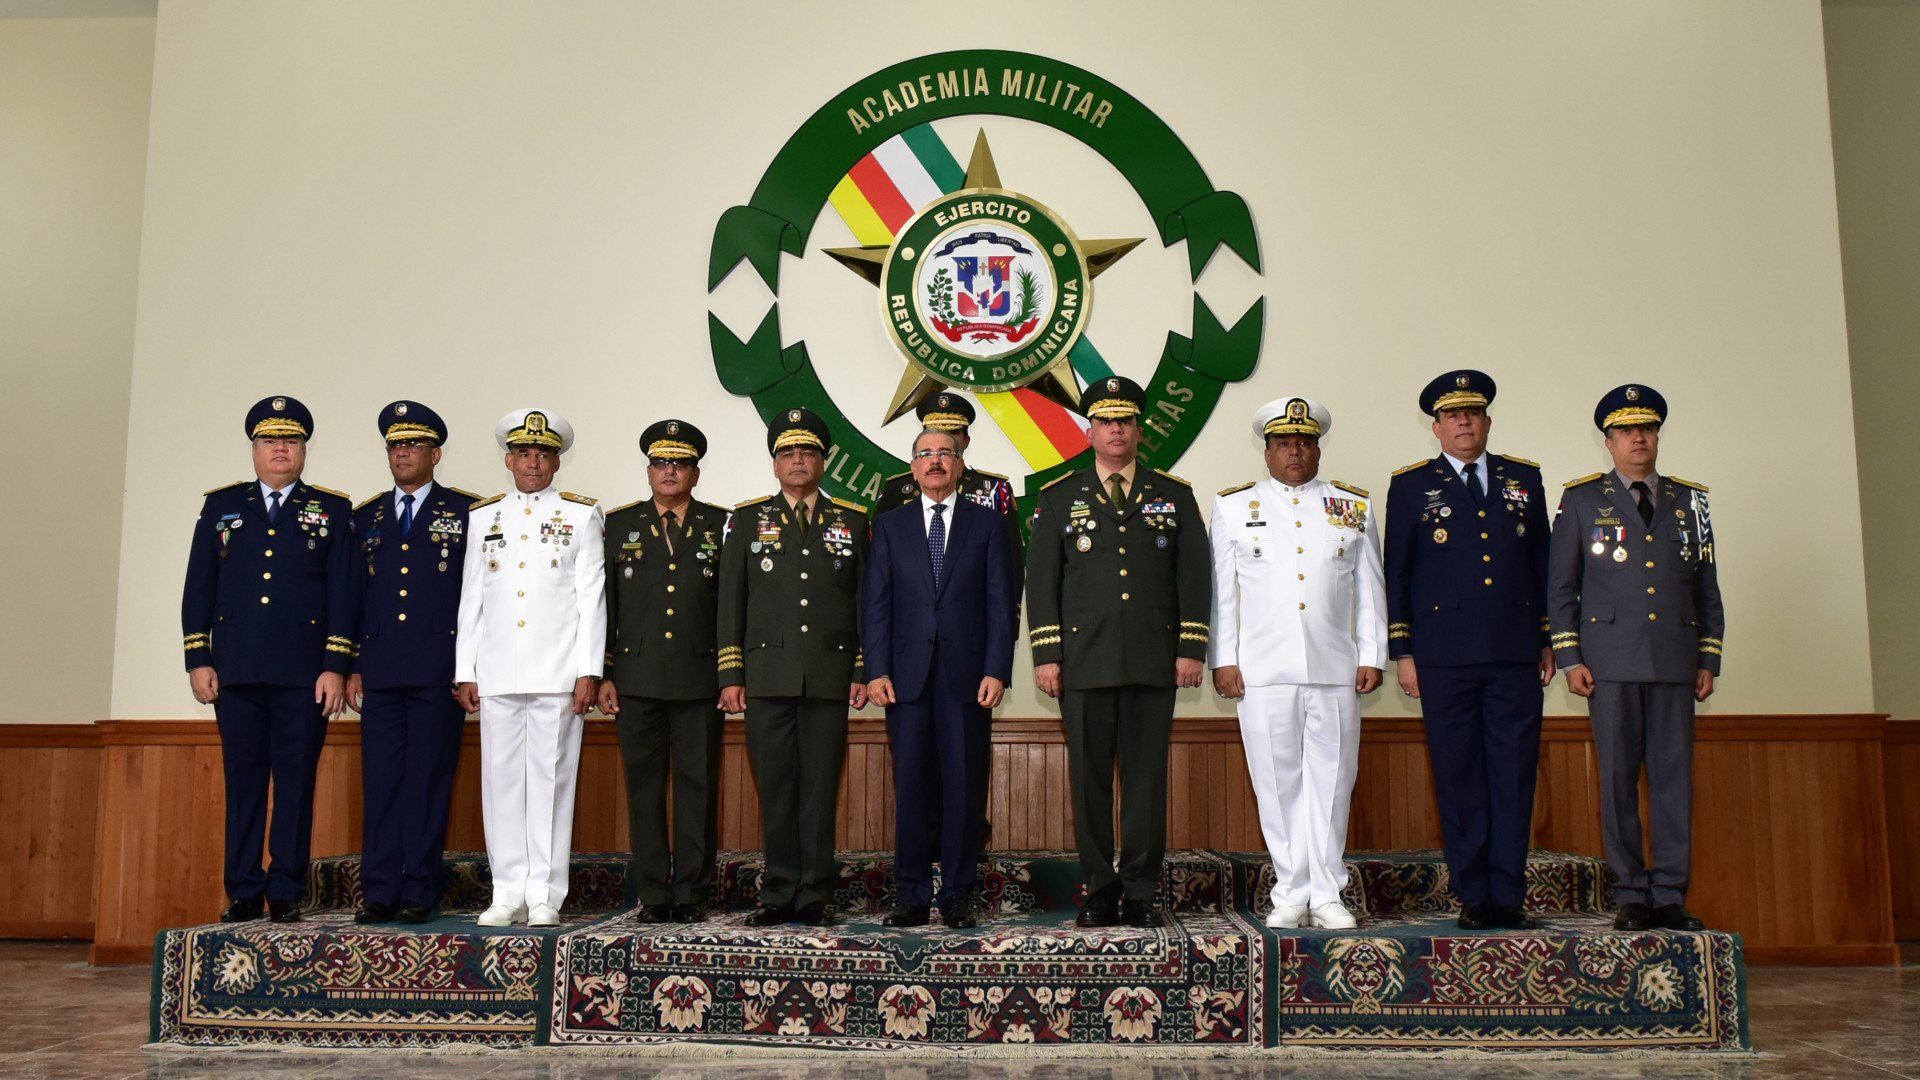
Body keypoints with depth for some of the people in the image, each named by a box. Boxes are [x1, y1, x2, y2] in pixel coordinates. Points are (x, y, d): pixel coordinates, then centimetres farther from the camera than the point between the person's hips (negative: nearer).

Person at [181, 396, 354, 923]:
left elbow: (343, 593, 2)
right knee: (242, 780, 5)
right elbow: (198, 588, 11)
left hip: (304, 672, -2)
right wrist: (198, 661, 2)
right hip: (236, 669, 2)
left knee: (296, 782, 1)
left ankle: (287, 892, 9)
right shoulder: (221, 506, 14)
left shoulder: (333, 511, 8)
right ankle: (243, 891, 14)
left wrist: (336, 667, -5)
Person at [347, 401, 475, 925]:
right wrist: (352, 665, 8)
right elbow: (353, 595, 16)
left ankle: (419, 892, 6)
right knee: (380, 782, 2)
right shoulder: (366, 517, 17)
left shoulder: (465, 512, 5)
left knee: (429, 781, 0)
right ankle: (379, 892, 8)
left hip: (439, 671, -3)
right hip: (380, 672, 3)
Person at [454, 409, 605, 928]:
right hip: (497, 673, 3)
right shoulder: (482, 517, 14)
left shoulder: (582, 516, 7)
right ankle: (508, 895, 12)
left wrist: (589, 671, -6)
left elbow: (592, 598, 1)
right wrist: (465, 672, 7)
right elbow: (470, 599, 14)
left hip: (557, 673, -3)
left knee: (550, 780, -1)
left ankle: (545, 898, 5)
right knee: (500, 781, 4)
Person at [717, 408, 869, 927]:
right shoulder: (748, 519, 11)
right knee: (775, 788, 3)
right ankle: (779, 895, 12)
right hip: (768, 676, 0)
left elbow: (866, 602, 10)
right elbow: (730, 602, 7)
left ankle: (815, 897, 9)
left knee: (821, 788, 1)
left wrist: (864, 671, 1)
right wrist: (731, 675, 0)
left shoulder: (853, 522, 12)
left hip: (830, 677, 0)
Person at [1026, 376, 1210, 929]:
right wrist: (1045, 655, -2)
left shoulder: (1174, 495, 13)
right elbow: (1041, 580, 6)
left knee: (1147, 777, 2)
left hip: (1155, 662, 0)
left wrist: (1192, 649, 0)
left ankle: (1141, 893, 10)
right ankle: (1098, 892, 13)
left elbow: (1194, 575, 9)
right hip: (1084, 663, 0)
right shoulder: (1059, 497, 11)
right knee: (1089, 779, 3)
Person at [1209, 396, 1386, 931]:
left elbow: (1370, 590, 13)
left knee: (1330, 779, 2)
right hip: (1262, 669, -1)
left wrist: (1372, 657, 6)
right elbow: (1220, 590, 8)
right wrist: (1223, 660, 1)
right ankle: (1291, 894, 12)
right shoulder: (1233, 506, 10)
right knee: (1277, 781, 2)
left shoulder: (1353, 507, 13)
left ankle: (1327, 896, 11)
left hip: (1335, 668, 1)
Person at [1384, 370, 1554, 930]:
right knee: (1459, 778, 1)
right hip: (1444, 656, -2)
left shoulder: (1524, 479, 14)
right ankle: (1473, 897, 9)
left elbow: (1542, 563, 15)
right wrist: (1402, 651, 0)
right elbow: (1397, 574, 5)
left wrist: (1549, 640, 11)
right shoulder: (1411, 486, 7)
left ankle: (1508, 895, 9)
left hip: (1516, 653, 2)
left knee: (1514, 774, 1)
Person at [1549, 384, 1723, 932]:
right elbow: (1561, 586, 5)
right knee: (1618, 779, 0)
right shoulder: (1582, 499, 7)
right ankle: (1631, 895, 8)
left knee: (1674, 775, 2)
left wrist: (1709, 660, 9)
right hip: (1610, 660, -2)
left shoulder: (1690, 500, 14)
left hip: (1675, 660, 2)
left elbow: (1708, 587, 15)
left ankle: (1670, 894, 9)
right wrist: (1570, 658, -3)